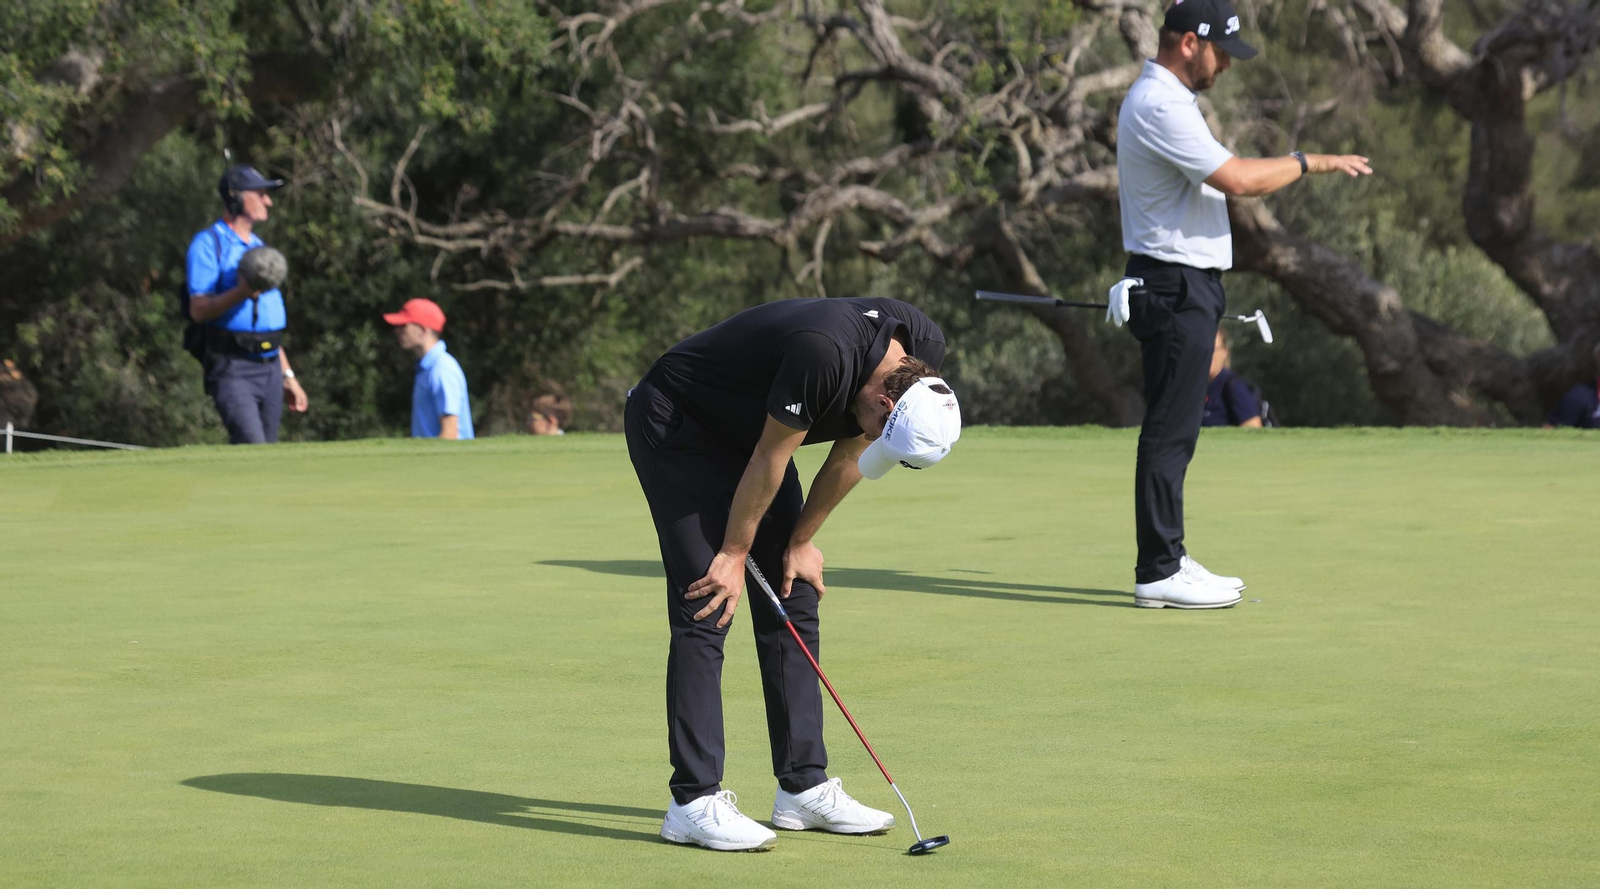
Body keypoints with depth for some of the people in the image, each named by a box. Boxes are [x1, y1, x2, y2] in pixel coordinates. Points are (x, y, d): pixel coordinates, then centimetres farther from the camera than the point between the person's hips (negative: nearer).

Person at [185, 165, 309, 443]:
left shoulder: (259, 248, 21)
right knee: (254, 453, -21)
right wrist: (240, 293, -32)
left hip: (269, 368, 8)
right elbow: (198, 310, -14)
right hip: (232, 368, -8)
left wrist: (288, 377, 24)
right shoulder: (208, 244, -4)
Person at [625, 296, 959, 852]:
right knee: (706, 608, -14)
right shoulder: (825, 353, -38)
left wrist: (802, 541, 5)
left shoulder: (922, 353, -14)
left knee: (795, 598, 4)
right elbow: (769, 460, -24)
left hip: (744, 429, 8)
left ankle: (803, 788, 9)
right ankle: (693, 802, -14)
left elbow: (850, 454, 1)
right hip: (674, 425, -8)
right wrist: (734, 553, -11)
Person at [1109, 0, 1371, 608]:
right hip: (1174, 288, -11)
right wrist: (1310, 163, -13)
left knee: (1175, 430, 13)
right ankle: (1158, 574, -8)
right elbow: (1235, 179, -23)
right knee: (1170, 430, -9)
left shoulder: (1162, 99, 18)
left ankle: (1169, 560, 18)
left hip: (1187, 288, 11)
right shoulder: (1160, 106, -17)